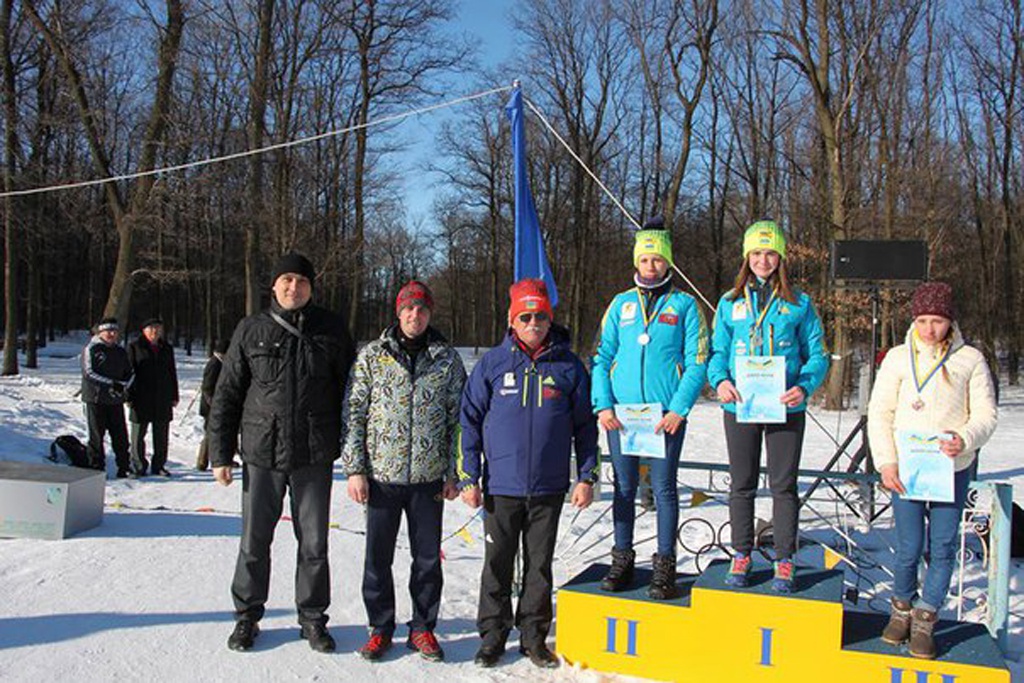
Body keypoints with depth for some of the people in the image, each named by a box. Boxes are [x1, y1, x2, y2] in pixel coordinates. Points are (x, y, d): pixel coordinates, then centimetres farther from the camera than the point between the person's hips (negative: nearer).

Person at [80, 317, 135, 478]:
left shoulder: (121, 351, 13)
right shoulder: (91, 349, -3)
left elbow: (129, 373, 16)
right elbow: (89, 373, -11)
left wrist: (123, 385, -5)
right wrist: (111, 383, -18)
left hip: (116, 400, 5)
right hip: (96, 398, -5)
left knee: (120, 435, 4)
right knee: (97, 435, 0)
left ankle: (123, 468, 11)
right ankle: (97, 468, 7)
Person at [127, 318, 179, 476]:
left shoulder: (167, 349, 14)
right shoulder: (134, 347, 2)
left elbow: (172, 373, 17)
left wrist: (174, 396, 12)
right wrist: (129, 396, -8)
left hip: (163, 399, 4)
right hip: (141, 399, -4)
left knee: (161, 435, 6)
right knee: (138, 434, 0)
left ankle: (159, 465, 15)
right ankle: (139, 466, 9)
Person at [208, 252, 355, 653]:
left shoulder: (330, 330, 4)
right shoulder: (251, 331, 3)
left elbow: (349, 389, 7)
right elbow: (227, 394, 6)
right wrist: (220, 454, 2)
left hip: (314, 457, 0)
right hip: (261, 454, 0)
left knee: (314, 543, 8)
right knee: (254, 542, 8)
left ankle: (313, 617, 23)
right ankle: (247, 615, 26)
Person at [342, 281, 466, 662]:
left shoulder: (447, 359, 4)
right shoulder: (372, 356, 2)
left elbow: (457, 419, 6)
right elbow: (354, 413, 2)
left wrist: (454, 474, 2)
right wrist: (354, 469, -4)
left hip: (429, 477, 1)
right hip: (382, 474, 0)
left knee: (428, 558, 8)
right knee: (378, 558, 7)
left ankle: (422, 628, 24)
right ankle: (380, 628, 23)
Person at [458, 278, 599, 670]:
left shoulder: (569, 366, 2)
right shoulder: (492, 363, 0)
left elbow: (585, 425, 8)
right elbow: (470, 421, 3)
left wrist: (586, 476, 4)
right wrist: (468, 477, -1)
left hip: (549, 489, 1)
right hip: (501, 487, 0)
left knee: (540, 565, 11)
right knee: (497, 564, 9)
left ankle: (534, 635, 24)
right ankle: (493, 634, 23)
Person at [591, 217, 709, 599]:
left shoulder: (684, 305, 4)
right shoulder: (621, 304, 11)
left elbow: (697, 363, -2)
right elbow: (601, 358, 10)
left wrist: (678, 409, -13)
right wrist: (603, 405, -2)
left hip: (666, 413, -3)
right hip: (621, 412, 3)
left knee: (664, 488, 2)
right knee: (624, 488, 9)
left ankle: (665, 566, 12)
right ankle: (622, 560, 20)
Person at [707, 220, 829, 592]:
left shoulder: (798, 303, 4)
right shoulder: (730, 302, 8)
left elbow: (817, 354, 4)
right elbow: (718, 351, 10)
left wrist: (805, 386, -14)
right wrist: (720, 380, -10)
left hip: (785, 408, -1)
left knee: (784, 486, 5)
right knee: (742, 485, 10)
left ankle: (784, 560, 16)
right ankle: (741, 555, 23)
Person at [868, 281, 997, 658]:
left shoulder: (970, 359, 3)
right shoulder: (898, 358, 3)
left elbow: (986, 415, 3)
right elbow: (879, 414, 3)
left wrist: (964, 439, -18)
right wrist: (886, 461, -7)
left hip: (952, 469, 1)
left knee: (942, 547, 3)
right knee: (909, 547, 1)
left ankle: (925, 619, 19)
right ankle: (902, 609, 24)